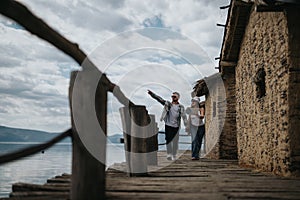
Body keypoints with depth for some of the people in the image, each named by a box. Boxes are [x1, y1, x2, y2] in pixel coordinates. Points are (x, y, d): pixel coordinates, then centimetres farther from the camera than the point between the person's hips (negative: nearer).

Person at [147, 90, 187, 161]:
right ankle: (169, 154, 0)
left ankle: (174, 155, 17)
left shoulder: (181, 107, 5)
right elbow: (158, 98, 1)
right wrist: (151, 93, -9)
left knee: (175, 141, 5)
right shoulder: (168, 104, 6)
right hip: (168, 125, 0)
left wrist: (186, 126, -6)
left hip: (176, 126, 0)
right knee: (168, 140, -6)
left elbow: (184, 116, 2)